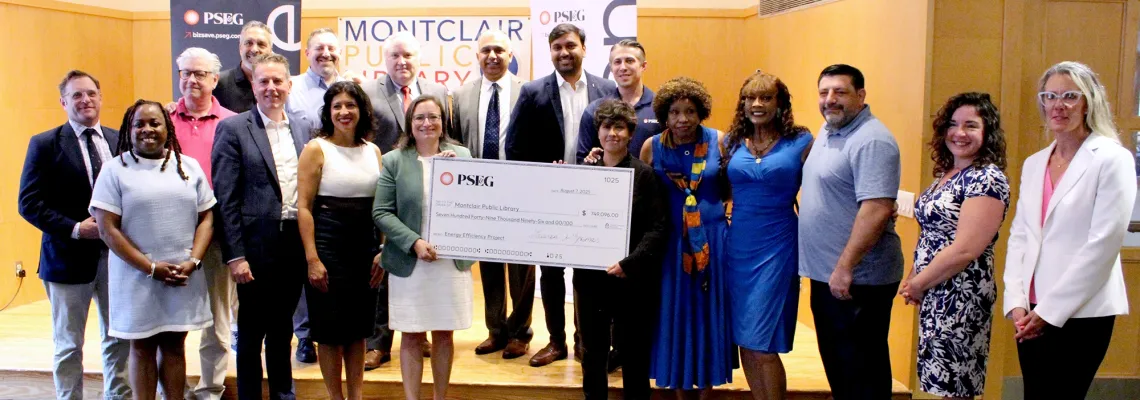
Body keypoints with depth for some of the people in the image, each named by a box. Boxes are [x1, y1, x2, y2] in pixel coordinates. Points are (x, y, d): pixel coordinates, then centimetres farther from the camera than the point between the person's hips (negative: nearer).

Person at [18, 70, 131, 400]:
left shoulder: (121, 141, 6)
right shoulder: (45, 144, -3)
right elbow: (29, 203, -8)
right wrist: (74, 229, -17)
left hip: (118, 254, 3)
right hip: (69, 257, -3)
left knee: (120, 338, 12)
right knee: (68, 345, 10)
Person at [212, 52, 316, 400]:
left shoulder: (303, 128, 8)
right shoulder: (233, 129, -6)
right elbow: (225, 199, -9)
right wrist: (234, 256, -13)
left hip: (296, 244, 4)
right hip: (257, 246, -4)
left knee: (282, 329, 18)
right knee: (251, 332, 9)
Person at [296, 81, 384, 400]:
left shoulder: (373, 151, 7)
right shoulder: (316, 149, -6)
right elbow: (304, 207, -9)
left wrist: (383, 250, 4)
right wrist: (312, 258, -15)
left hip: (366, 245, 4)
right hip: (328, 244, -4)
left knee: (359, 328, 12)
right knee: (331, 329, 5)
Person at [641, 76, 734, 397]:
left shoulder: (718, 141, -4)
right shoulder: (652, 146, -1)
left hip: (711, 238, 0)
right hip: (669, 241, 1)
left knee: (708, 314, 9)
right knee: (674, 314, 9)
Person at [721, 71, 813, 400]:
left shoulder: (801, 142, -3)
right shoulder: (731, 142, 7)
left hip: (777, 249, -4)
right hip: (738, 247, 4)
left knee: (763, 345, -4)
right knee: (745, 341, 10)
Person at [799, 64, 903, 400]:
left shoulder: (871, 141, -18)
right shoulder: (827, 131, 12)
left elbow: (877, 210, -26)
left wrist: (845, 267, -26)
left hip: (858, 278, -9)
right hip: (825, 273, 9)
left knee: (861, 371, 3)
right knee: (834, 360, 20)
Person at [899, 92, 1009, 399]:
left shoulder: (988, 178, -15)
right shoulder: (945, 174, 12)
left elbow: (964, 250, -21)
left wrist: (918, 284, -11)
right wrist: (914, 281, 3)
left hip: (960, 298, -8)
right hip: (934, 294, 8)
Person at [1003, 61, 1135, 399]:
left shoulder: (1112, 159, -7)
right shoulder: (1034, 164, 11)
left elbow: (1103, 244, -13)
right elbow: (1018, 236, 10)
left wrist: (1050, 310, -13)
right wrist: (1016, 301, -2)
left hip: (1081, 313, -5)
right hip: (1033, 313, 5)